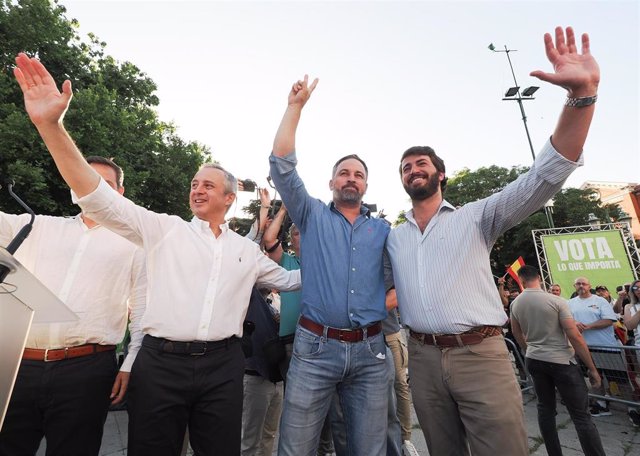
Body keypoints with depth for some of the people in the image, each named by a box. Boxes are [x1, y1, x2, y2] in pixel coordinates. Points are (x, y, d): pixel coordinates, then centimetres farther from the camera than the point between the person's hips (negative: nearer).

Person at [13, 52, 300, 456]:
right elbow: (99, 198, -7)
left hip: (221, 366, 2)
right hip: (161, 362, -1)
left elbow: (288, 279, 21)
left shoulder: (247, 250, 9)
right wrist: (50, 124, -17)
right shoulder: (165, 230, 2)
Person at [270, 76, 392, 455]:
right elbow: (282, 164, -1)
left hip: (370, 351, 2)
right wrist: (296, 106, 1)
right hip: (316, 346, -1)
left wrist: (388, 301, -1)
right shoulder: (313, 217, 7)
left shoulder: (383, 230, 14)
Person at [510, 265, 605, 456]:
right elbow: (575, 336, -15)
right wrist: (592, 368, -5)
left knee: (545, 408, 14)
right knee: (581, 415, 3)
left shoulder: (515, 304, -1)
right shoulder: (556, 301, -14)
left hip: (533, 361, 4)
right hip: (561, 361, -4)